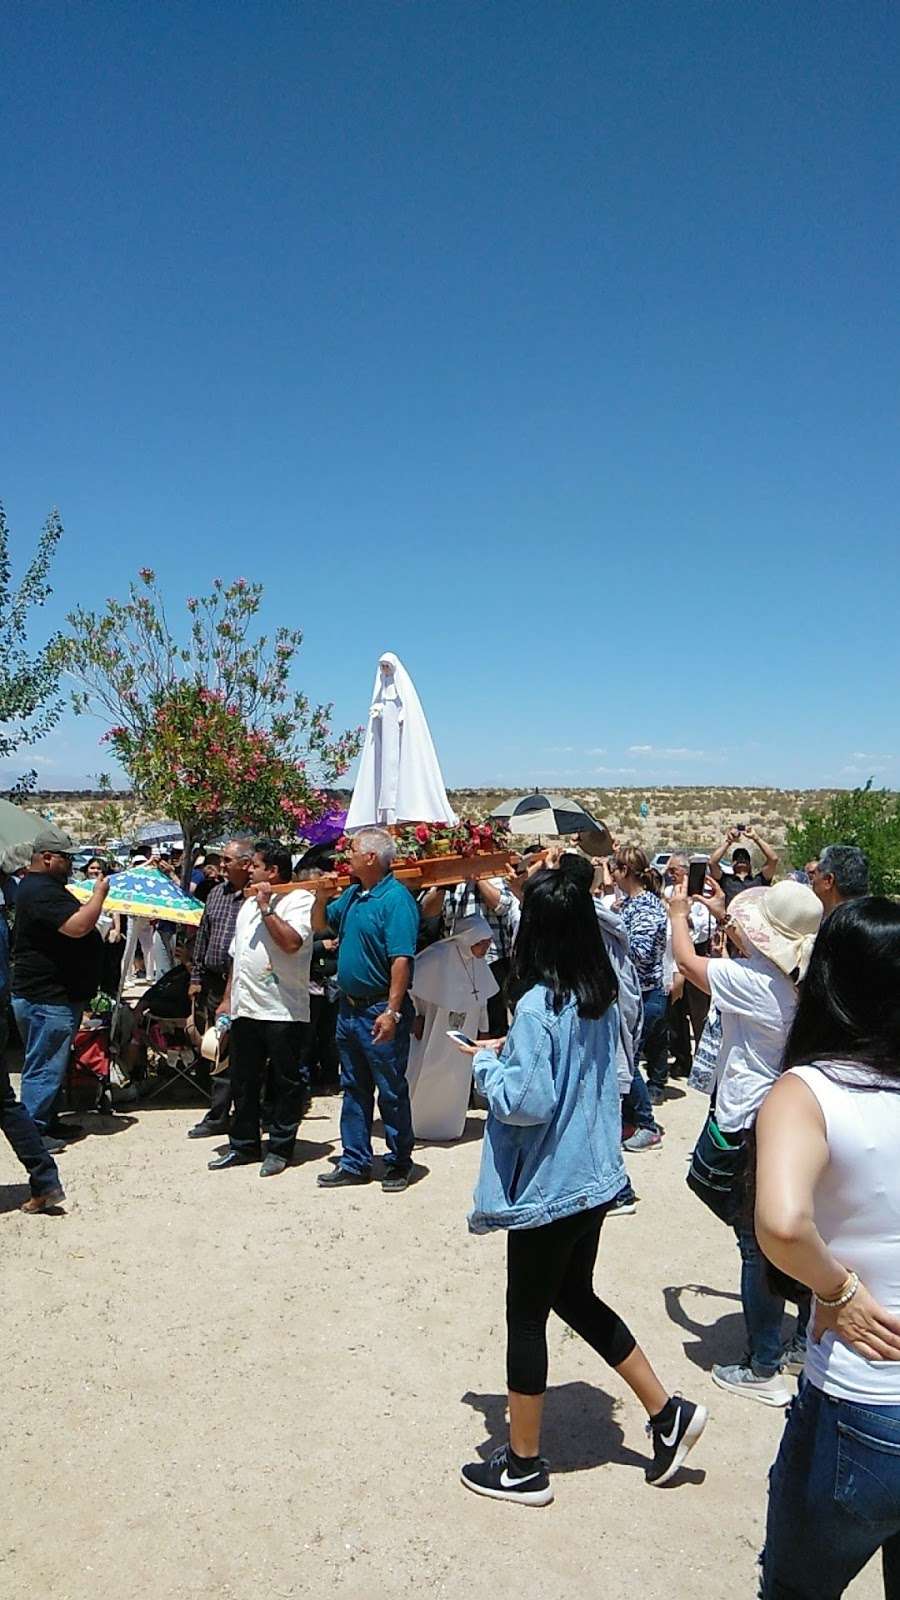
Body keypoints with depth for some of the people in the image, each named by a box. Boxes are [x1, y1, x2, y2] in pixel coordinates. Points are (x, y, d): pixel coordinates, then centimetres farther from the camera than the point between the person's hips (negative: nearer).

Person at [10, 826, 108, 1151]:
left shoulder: (46, 887, 15)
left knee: (53, 1064, 19)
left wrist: (95, 896, 10)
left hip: (53, 995, 11)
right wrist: (99, 894, -18)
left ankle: (49, 1122, 29)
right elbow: (77, 926, -30)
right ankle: (32, 1131, 5)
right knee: (44, 1067, -3)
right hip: (47, 999, -11)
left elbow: (72, 925, 25)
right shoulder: (41, 891, -21)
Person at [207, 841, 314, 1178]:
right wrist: (227, 999, 19)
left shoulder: (299, 900, -7)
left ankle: (280, 1149, 15)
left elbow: (291, 942, -24)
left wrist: (266, 908, -17)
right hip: (245, 1008, 8)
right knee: (243, 1081, 14)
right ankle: (244, 1144, 26)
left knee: (286, 1084, 4)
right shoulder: (249, 903, 18)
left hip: (283, 1010, -8)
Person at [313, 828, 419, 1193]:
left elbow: (401, 960, -23)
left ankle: (399, 1164, 18)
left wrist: (392, 1012, -28)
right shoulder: (352, 893, 10)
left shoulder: (396, 899, -17)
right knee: (353, 1088, 16)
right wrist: (321, 897, 3)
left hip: (380, 1010, -9)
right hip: (349, 1007, 9)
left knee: (391, 1092, 4)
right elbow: (320, 926, 23)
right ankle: (355, 1162, 26)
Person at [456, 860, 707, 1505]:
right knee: (576, 1298, 25)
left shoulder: (538, 1005, -23)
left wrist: (486, 1061, -10)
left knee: (527, 1318, 9)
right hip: (595, 1178, 8)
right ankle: (669, 1412, 30)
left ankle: (524, 1467, 25)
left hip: (546, 1187, -8)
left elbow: (527, 1101, -26)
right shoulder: (602, 999, 2)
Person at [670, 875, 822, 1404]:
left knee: (759, 1246, 2)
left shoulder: (750, 980, -22)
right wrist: (725, 914, 27)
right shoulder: (806, 979, -3)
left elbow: (688, 959, -5)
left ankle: (763, 1370, 13)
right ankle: (809, 1342, 35)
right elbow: (760, 952, 19)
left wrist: (679, 913, 13)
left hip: (755, 1125, -8)